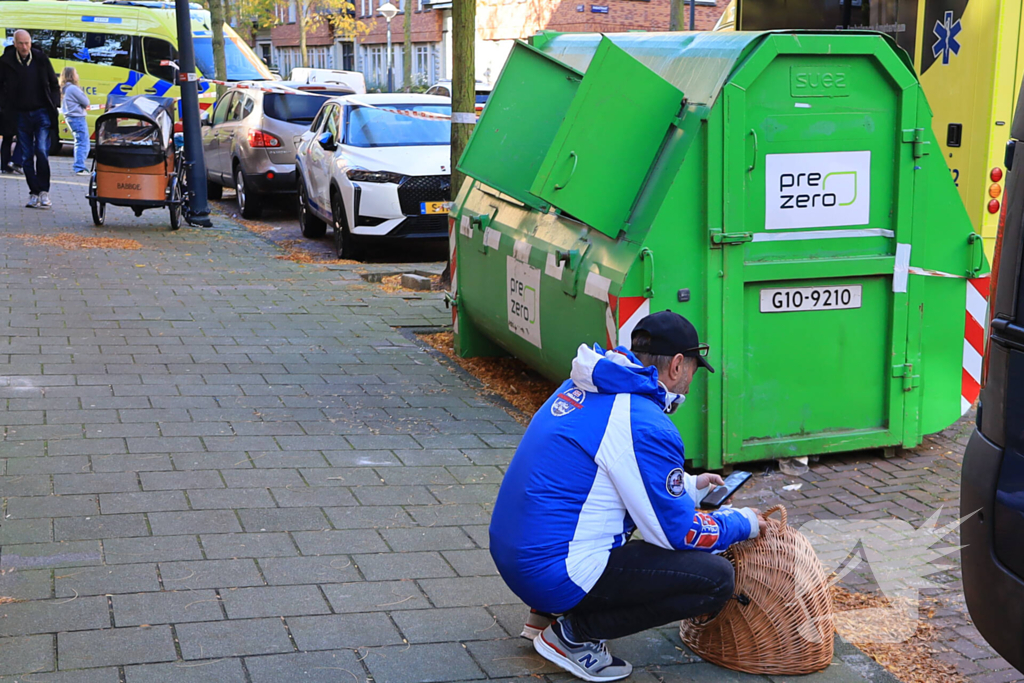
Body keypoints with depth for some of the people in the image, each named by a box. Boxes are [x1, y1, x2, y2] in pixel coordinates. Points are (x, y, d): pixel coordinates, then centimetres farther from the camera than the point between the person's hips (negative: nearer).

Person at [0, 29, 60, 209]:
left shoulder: (41, 59, 1)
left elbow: (54, 84, 11)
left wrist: (54, 106, 2)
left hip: (42, 113, -1)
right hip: (21, 115, 1)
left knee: (41, 151, -14)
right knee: (26, 157, 3)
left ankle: (44, 191, -6)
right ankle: (34, 193, 10)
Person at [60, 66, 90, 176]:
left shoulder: (65, 89, 14)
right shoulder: (73, 88, -15)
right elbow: (86, 102, -11)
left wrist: (84, 106, 1)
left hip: (70, 118, 10)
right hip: (78, 118, -10)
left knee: (79, 143, 18)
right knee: (83, 144, -9)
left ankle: (78, 166, 22)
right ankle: (79, 168, -12)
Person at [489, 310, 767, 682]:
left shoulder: (581, 388, 10)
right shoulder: (647, 426, -17)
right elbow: (676, 532, -9)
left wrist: (689, 486, 30)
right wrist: (743, 523, 8)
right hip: (557, 575, -9)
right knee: (716, 578, -8)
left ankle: (549, 613, 20)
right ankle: (575, 634, -2)